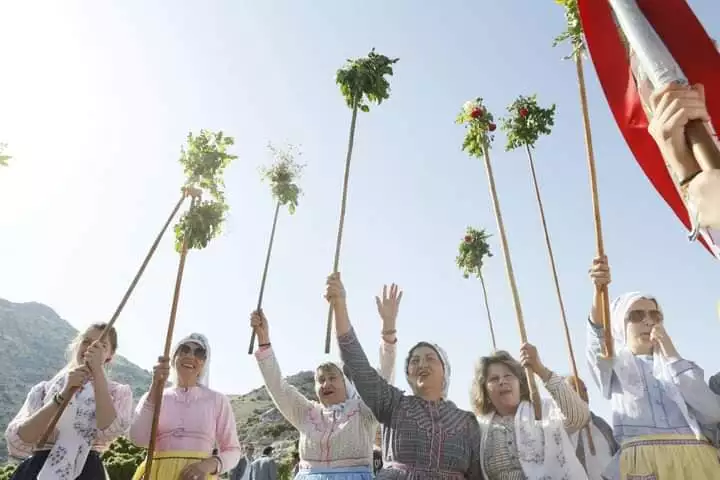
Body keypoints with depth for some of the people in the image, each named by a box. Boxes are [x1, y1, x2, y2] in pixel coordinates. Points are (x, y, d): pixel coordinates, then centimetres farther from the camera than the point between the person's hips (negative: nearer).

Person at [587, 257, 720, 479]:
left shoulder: (679, 365, 19)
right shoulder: (614, 365, 11)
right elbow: (598, 345, -13)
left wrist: (671, 356, 1)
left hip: (698, 458, 2)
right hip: (644, 460, -2)